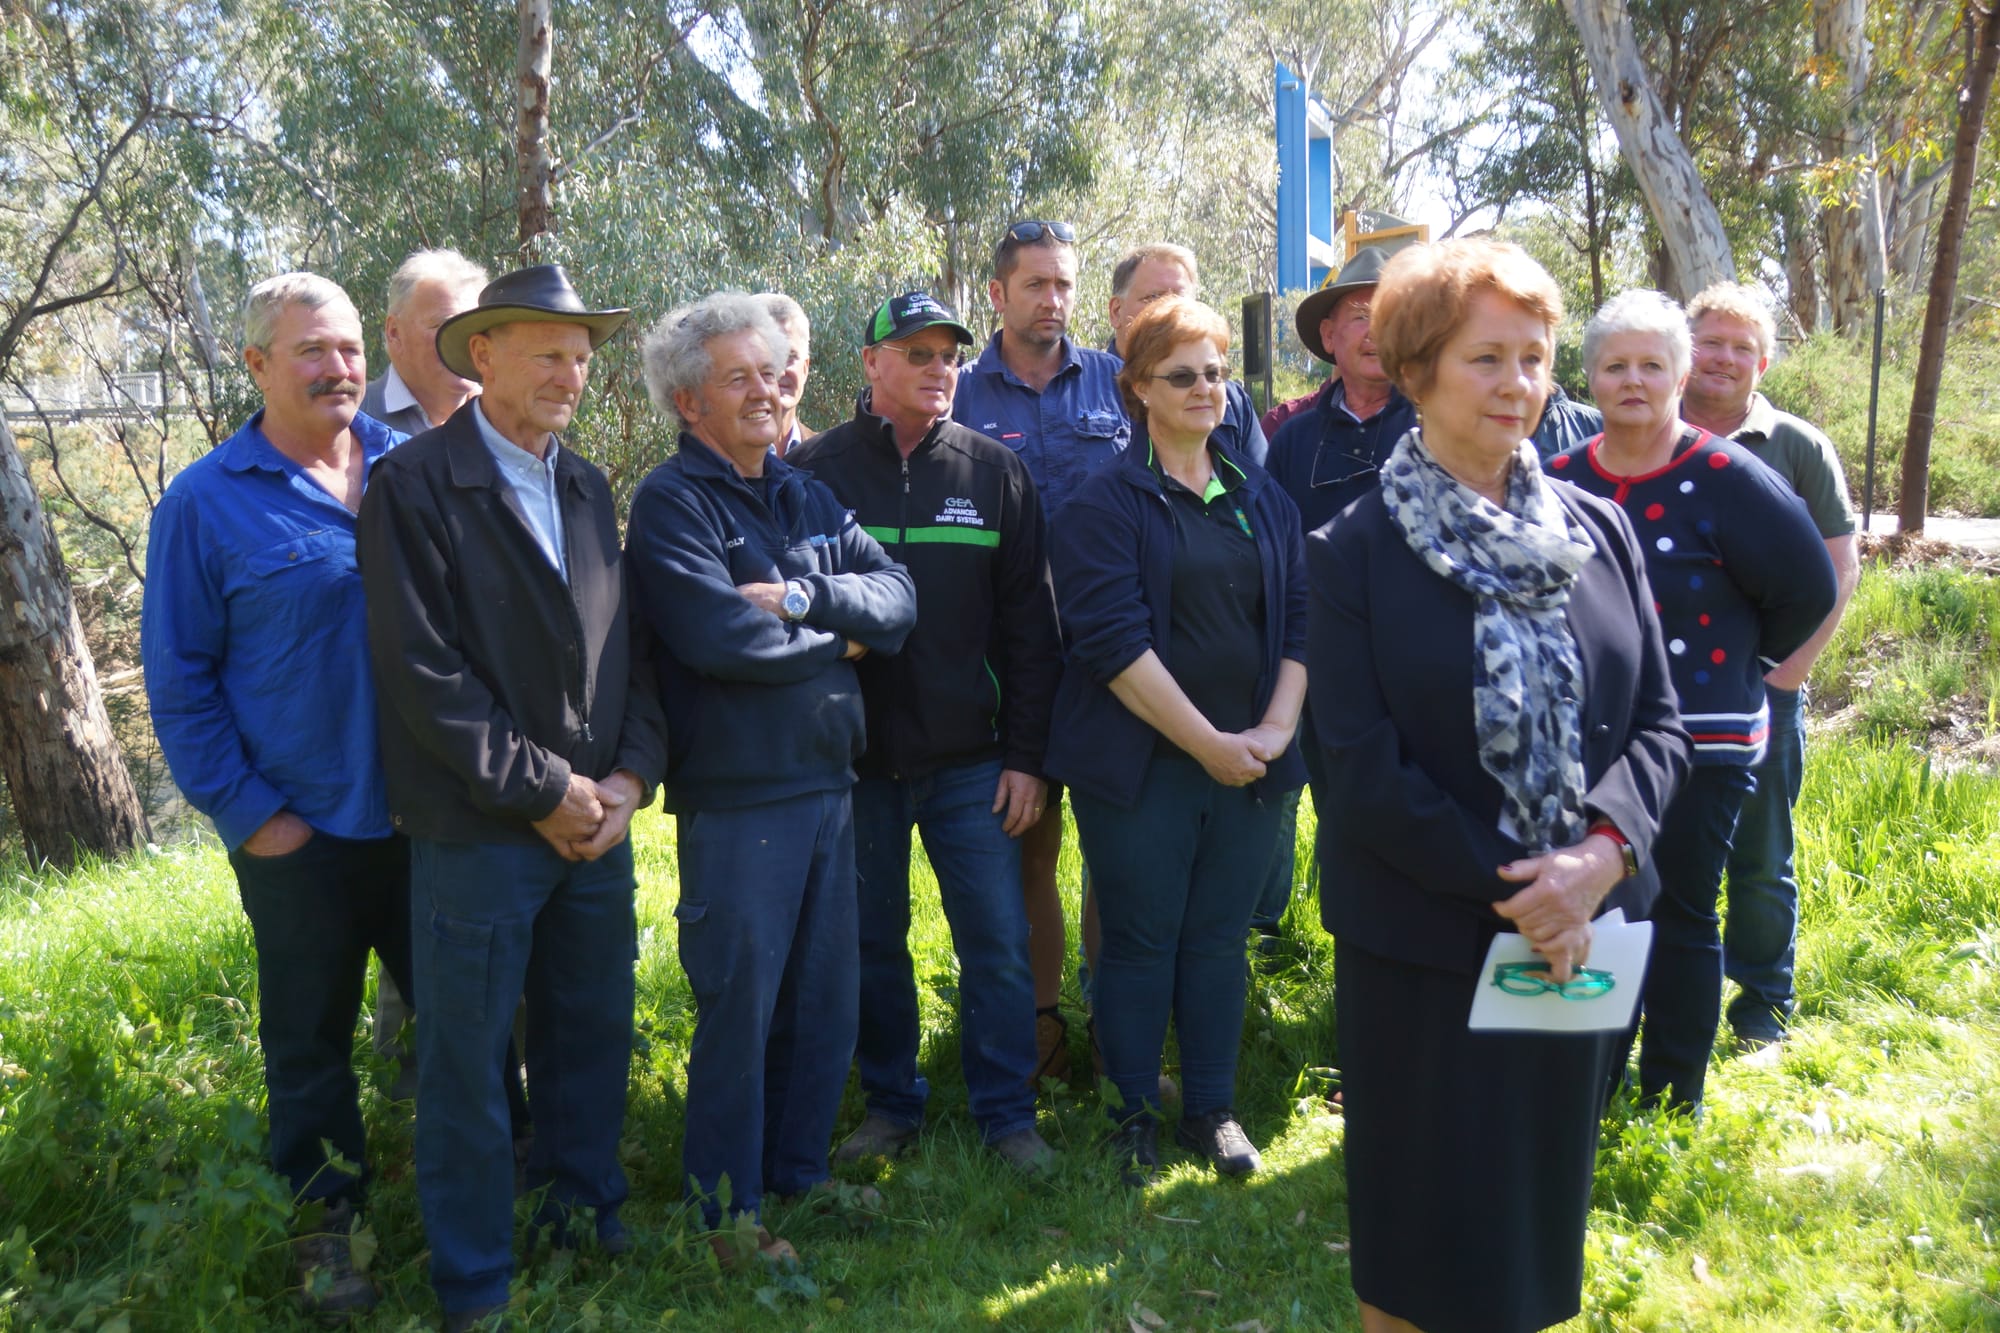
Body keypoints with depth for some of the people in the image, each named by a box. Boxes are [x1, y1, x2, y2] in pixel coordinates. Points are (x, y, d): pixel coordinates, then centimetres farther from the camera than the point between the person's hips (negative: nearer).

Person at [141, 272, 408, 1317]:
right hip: (302, 834, -3)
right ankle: (325, 1222, 32)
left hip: (427, 815, 3)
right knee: (310, 1041, 13)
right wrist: (246, 814, -9)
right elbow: (178, 678, -4)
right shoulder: (205, 503, -6)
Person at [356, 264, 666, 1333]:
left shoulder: (589, 489, 10)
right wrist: (543, 791, -13)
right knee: (468, 1064, 7)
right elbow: (424, 671, -15)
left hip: (598, 819, 6)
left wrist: (629, 776, -3)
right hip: (478, 830, -5)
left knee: (593, 1036, 17)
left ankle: (585, 1215, 38)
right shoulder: (415, 484, -9)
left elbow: (626, 648, 11)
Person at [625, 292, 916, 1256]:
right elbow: (718, 636, -23)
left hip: (826, 781, 7)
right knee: (740, 1006, 3)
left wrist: (803, 598, -17)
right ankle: (726, 1213, 20)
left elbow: (897, 597, 1)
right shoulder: (670, 503, -8)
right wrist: (841, 640, -8)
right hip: (734, 797, -7)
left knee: (828, 995, 16)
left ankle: (802, 1169, 35)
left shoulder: (805, 496, 13)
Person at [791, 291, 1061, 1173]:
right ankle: (890, 1103, 29)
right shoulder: (817, 470, 1)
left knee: (998, 942, 2)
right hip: (855, 760, 0)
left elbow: (1030, 624, 4)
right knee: (871, 942, 11)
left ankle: (1006, 1114, 18)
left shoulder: (995, 471, 4)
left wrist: (1024, 752, -1)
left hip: (972, 760, 0)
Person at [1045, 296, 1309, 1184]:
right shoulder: (1106, 502, -5)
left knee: (1219, 938, 12)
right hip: (1142, 763, -4)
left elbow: (1300, 619, 9)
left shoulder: (1264, 500, 11)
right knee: (1141, 941, 6)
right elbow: (1113, 641, -14)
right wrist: (1208, 743, -14)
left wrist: (1276, 726, -5)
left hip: (1249, 764, 4)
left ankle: (1212, 1110, 27)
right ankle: (1134, 1116, 22)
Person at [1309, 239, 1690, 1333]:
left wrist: (1599, 851, -16)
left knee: (1541, 1197, 21)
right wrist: (1510, 884, -17)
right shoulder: (1354, 551, -9)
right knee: (1423, 1214, 12)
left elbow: (1659, 721, 2)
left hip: (1582, 931, 4)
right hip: (1423, 943, -4)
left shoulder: (1599, 531, 3)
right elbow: (1361, 769, -14)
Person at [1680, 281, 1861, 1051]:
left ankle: (1764, 1000, 23)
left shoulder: (1799, 450, 2)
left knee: (1760, 858, 8)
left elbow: (1838, 571, 3)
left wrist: (1790, 668, -6)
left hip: (1760, 690, -1)